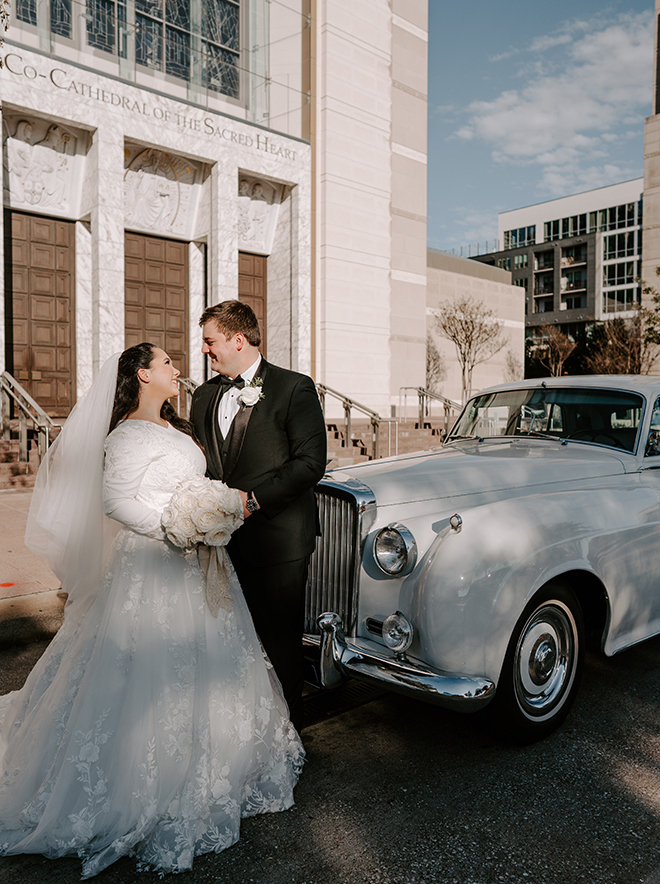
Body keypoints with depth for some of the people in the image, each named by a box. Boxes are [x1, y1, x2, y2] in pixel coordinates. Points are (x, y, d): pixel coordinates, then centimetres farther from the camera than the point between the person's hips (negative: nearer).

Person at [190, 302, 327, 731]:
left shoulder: (294, 388, -5)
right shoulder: (205, 396, 13)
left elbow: (311, 461, -12)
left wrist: (254, 498, -17)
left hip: (278, 538, -5)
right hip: (224, 538, 5)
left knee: (280, 638, 6)